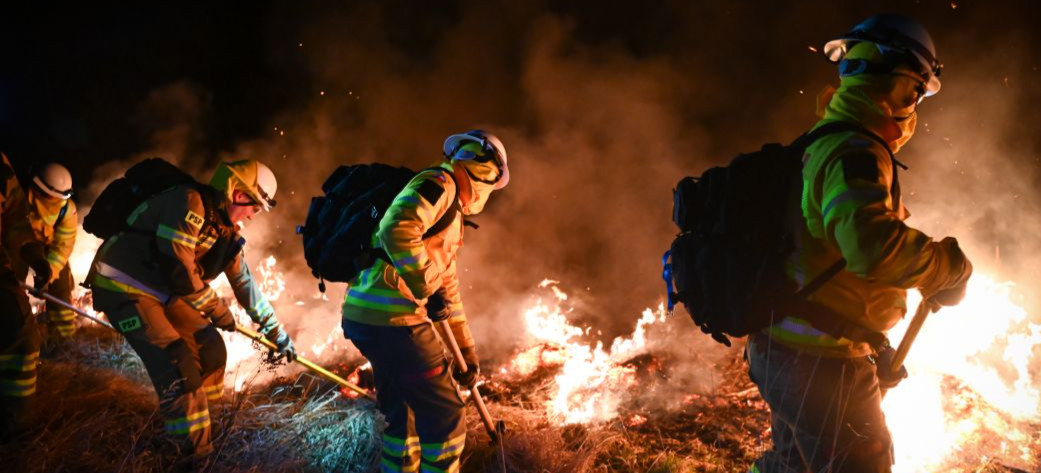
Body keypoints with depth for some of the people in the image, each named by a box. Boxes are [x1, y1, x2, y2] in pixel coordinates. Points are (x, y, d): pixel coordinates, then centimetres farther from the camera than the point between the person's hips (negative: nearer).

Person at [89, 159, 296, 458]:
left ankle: (196, 420, 23)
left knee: (210, 349, 6)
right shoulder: (189, 203, -22)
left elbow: (245, 282, 13)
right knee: (179, 364, -18)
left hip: (161, 290, 9)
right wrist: (216, 309, -13)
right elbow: (178, 269, -26)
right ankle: (194, 448, -8)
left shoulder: (225, 229, 6)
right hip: (122, 287, -9)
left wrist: (277, 333, 17)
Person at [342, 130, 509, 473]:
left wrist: (466, 348, 32)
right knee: (444, 415, 1)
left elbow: (448, 285, 29)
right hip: (393, 319, -10)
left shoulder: (451, 211, 25)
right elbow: (397, 230, -26)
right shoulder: (438, 185, -6)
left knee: (402, 412, 23)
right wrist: (429, 290, -19)